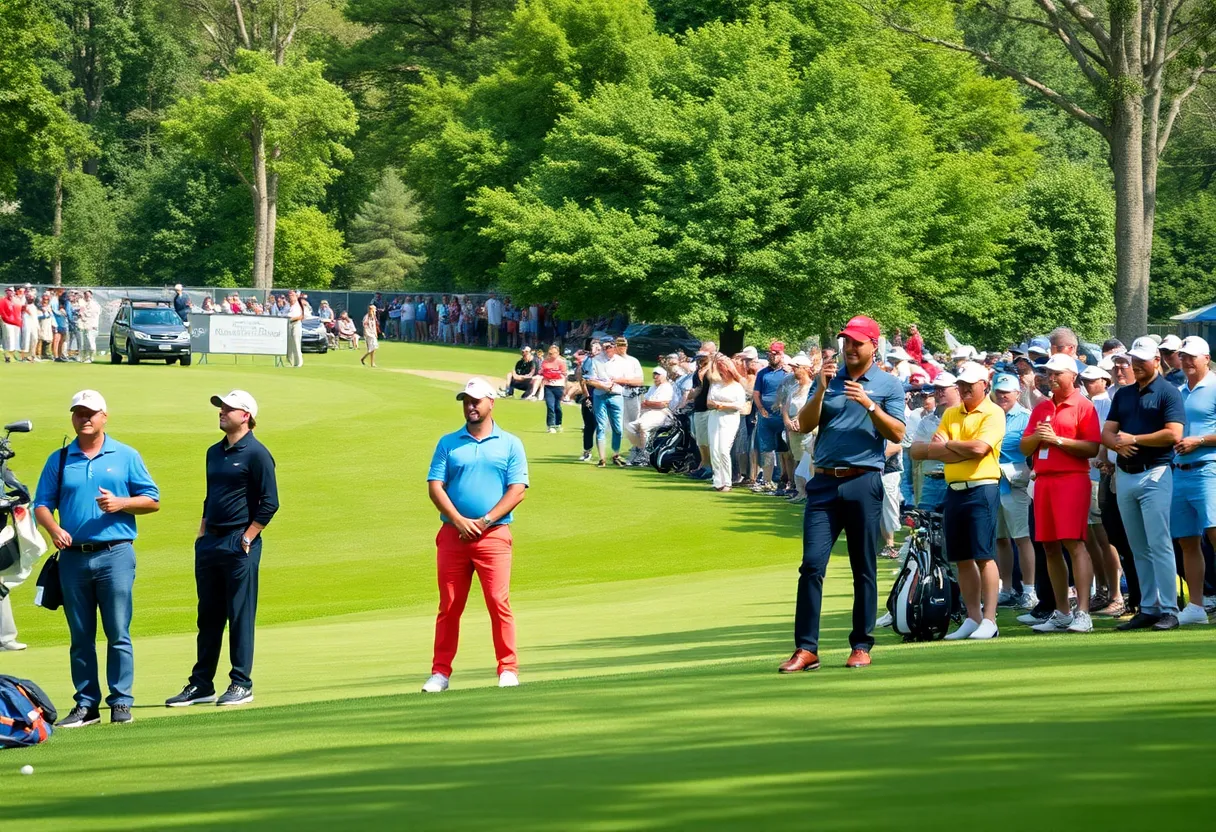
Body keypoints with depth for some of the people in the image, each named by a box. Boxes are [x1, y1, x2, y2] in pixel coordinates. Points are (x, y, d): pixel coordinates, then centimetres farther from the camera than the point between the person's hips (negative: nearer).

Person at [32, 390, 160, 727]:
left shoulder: (126, 456, 7)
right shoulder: (59, 460, 12)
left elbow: (151, 500, 7)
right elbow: (42, 504, 8)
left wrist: (120, 504, -11)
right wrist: (54, 529, -12)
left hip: (115, 555, -2)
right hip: (73, 557, 2)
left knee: (118, 633, -4)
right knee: (80, 636, 5)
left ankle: (121, 702, 0)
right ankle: (86, 704, 9)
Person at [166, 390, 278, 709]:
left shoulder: (256, 453, -8)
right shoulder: (215, 452, 16)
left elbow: (269, 502, -11)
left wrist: (247, 538, -12)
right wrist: (202, 534, 15)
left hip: (239, 544, -8)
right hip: (209, 542, 8)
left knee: (240, 616, -3)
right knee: (208, 616, 9)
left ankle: (241, 684, 1)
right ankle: (201, 685, 13)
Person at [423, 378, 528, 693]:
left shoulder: (510, 444, 8)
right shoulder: (448, 443, 12)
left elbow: (517, 490, 1)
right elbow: (435, 486, 4)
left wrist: (486, 520, -10)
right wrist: (459, 521, -11)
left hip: (494, 535, -2)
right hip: (453, 534, 2)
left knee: (499, 602, -9)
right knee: (449, 606, 3)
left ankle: (508, 670, -5)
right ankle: (441, 671, 7)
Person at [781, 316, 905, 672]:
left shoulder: (888, 385, 5)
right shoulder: (828, 379, 13)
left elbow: (898, 434, -4)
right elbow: (805, 425, 4)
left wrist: (869, 405, -16)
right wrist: (821, 390, -9)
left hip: (864, 483, -2)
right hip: (824, 482, 2)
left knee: (864, 569, 3)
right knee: (812, 564, -6)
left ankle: (861, 646, 11)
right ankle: (806, 649, -6)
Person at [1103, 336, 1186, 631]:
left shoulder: (1168, 393, -4)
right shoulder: (1123, 394, 17)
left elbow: (1173, 434, -15)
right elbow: (1107, 432, 13)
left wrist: (1134, 439, -12)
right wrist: (1118, 444, -10)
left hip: (1155, 474, -7)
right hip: (1125, 476, 7)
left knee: (1159, 545, -9)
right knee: (1139, 548, 8)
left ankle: (1168, 609, -8)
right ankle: (1148, 608, 12)